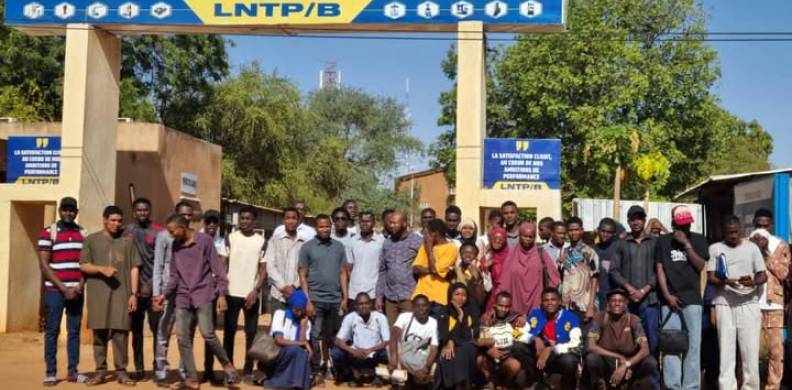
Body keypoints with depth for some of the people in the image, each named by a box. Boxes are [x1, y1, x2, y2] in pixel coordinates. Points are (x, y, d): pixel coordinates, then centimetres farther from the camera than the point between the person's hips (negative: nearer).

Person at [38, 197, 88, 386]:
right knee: (52, 331, 0)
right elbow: (44, 265, -7)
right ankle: (50, 373, 6)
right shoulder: (48, 233, -2)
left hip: (76, 290, 3)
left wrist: (80, 286, -5)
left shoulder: (83, 234, 10)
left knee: (74, 331, 5)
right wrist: (63, 288, -11)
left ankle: (73, 371, 11)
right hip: (54, 290, -3)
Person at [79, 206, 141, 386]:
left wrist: (133, 293, 0)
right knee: (99, 332, 3)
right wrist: (102, 269, -14)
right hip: (98, 293, 0)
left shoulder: (128, 240, 10)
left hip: (122, 292, 0)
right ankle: (101, 371, 12)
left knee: (120, 331, -2)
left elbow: (134, 268, 7)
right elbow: (83, 266, 4)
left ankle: (121, 371, 6)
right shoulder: (91, 240, 9)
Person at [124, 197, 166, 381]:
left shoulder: (159, 232, 0)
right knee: (136, 329, 7)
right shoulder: (127, 231, 8)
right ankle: (139, 368, 15)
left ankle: (159, 365, 7)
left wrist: (151, 285, -9)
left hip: (153, 288, -2)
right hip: (134, 288, 3)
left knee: (158, 328, -3)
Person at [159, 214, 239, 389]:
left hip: (203, 295, -5)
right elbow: (174, 275, 15)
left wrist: (222, 294, -11)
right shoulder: (175, 245, 9)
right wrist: (165, 294, 3)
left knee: (207, 333, -14)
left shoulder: (204, 240, -6)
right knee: (183, 338, -1)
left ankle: (227, 365, 7)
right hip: (183, 297, 5)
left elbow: (217, 268, -6)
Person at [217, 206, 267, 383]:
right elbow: (223, 264, 2)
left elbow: (264, 269, 2)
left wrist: (256, 290, -9)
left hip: (251, 294, 0)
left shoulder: (261, 241, 3)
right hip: (232, 293, 0)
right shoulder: (230, 238, 3)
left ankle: (248, 370, 10)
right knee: (229, 332, 5)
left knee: (251, 333, 3)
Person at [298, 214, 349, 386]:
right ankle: (316, 371, 9)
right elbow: (303, 276, -2)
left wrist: (345, 297, 2)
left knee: (332, 337, 11)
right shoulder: (307, 247, 0)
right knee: (315, 336, 2)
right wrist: (307, 301, -8)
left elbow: (343, 273, 9)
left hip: (335, 299, 2)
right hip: (316, 299, -2)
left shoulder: (339, 246, 7)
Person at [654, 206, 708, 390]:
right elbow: (659, 270, 6)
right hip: (670, 299, 0)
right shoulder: (663, 241, 10)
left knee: (693, 345, -4)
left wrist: (686, 244, -9)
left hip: (692, 299, 0)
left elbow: (700, 266, -1)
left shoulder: (698, 240, 10)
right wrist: (667, 295, -4)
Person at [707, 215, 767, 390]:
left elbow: (763, 276, 6)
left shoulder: (752, 247, 8)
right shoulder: (715, 248, 6)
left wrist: (753, 281, -17)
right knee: (726, 348, -1)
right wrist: (724, 281, -20)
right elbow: (710, 278, 2)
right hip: (724, 304, -1)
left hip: (749, 303, 1)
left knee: (750, 348, 0)